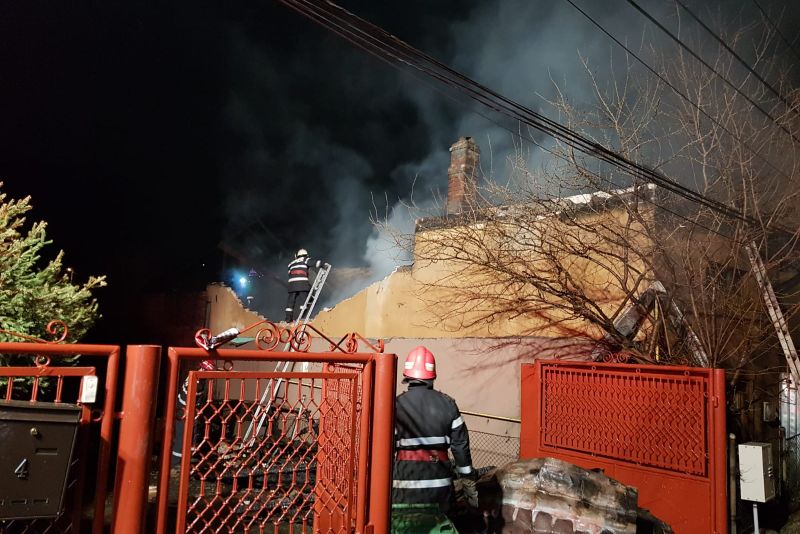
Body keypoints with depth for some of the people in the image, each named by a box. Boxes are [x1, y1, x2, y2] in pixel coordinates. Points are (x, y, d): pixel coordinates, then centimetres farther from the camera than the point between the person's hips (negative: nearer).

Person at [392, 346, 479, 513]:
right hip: (440, 485, 3)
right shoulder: (447, 404, 2)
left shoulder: (397, 405, -7)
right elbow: (461, 446, 5)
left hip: (407, 482, -3)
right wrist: (470, 483, 14)